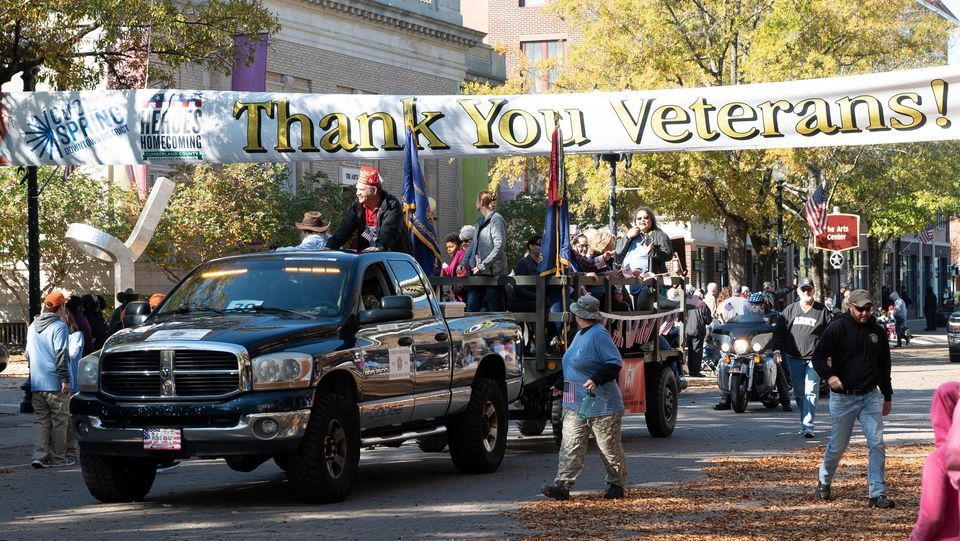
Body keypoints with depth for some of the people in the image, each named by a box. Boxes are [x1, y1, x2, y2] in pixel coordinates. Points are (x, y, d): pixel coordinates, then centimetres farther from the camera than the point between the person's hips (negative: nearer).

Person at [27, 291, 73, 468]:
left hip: (36, 383, 6)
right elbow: (61, 355, -18)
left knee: (40, 420, 9)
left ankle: (39, 456, -2)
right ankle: (57, 458, 8)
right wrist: (65, 379, -17)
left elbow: (27, 354, 22)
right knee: (59, 421, 4)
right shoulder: (59, 327, -12)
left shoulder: (32, 327, 12)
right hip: (54, 383, -6)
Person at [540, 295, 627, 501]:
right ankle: (562, 485, -7)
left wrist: (596, 379, -30)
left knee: (609, 448, 5)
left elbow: (615, 363, -19)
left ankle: (616, 484, 19)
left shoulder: (599, 335, -15)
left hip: (602, 406, -9)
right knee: (571, 446, -1)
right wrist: (562, 385, 28)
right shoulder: (580, 335, 15)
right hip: (575, 405, 9)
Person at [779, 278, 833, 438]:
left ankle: (808, 426, -12)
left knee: (811, 393, -9)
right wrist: (778, 351, 1)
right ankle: (804, 421, 22)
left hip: (814, 358, -3)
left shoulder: (823, 311, 3)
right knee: (799, 393, 9)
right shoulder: (789, 310, 8)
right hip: (794, 358, 3)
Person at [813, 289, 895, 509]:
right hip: (843, 397, -3)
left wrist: (887, 397, 20)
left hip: (871, 396, 3)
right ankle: (823, 481, 33)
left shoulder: (878, 332, 9)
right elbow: (818, 357, -7)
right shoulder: (837, 328, -7)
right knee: (838, 446, 7)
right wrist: (829, 375, -25)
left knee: (877, 444, -7)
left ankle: (877, 493, -4)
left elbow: (884, 365, 18)